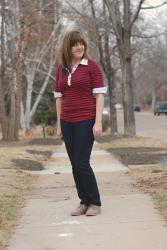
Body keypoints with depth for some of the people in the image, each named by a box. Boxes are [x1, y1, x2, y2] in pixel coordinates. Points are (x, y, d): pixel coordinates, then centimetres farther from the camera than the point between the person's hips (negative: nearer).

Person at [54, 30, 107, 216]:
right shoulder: (61, 69, 9)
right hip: (68, 123, 5)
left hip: (86, 121, -5)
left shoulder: (91, 65, -4)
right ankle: (84, 202, 15)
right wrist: (59, 124, 11)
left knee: (81, 163, -9)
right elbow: (59, 97, 13)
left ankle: (95, 203, 4)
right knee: (75, 165, 6)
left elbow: (99, 94, -7)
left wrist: (98, 122, -13)